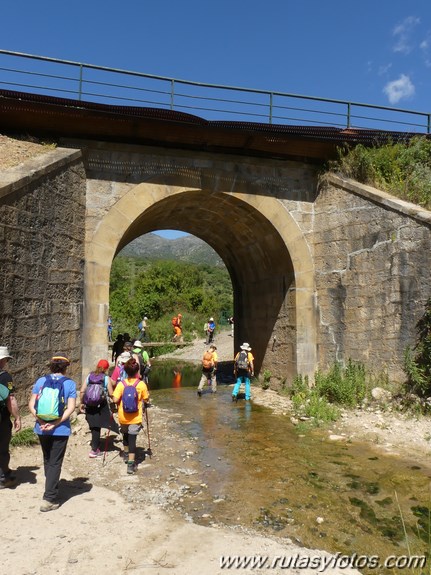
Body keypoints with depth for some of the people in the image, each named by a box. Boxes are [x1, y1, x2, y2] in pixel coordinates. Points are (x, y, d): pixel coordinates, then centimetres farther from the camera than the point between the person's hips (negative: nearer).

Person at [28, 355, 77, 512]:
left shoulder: (41, 381, 3)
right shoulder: (70, 383, -5)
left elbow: (31, 405, -3)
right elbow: (71, 408, -13)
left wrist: (40, 420, -10)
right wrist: (56, 423, -14)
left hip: (41, 428, 4)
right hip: (60, 429, -3)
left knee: (47, 460, 22)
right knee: (55, 463, 6)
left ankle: (51, 488, 39)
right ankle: (49, 499, 4)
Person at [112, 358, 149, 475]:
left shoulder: (121, 384, -9)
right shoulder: (141, 384, -10)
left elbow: (115, 400, -14)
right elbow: (146, 399, -1)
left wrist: (120, 400, 7)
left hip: (123, 417, 2)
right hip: (135, 417, -2)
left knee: (125, 434, 26)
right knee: (132, 438, 0)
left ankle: (126, 454, 42)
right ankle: (131, 463, -6)